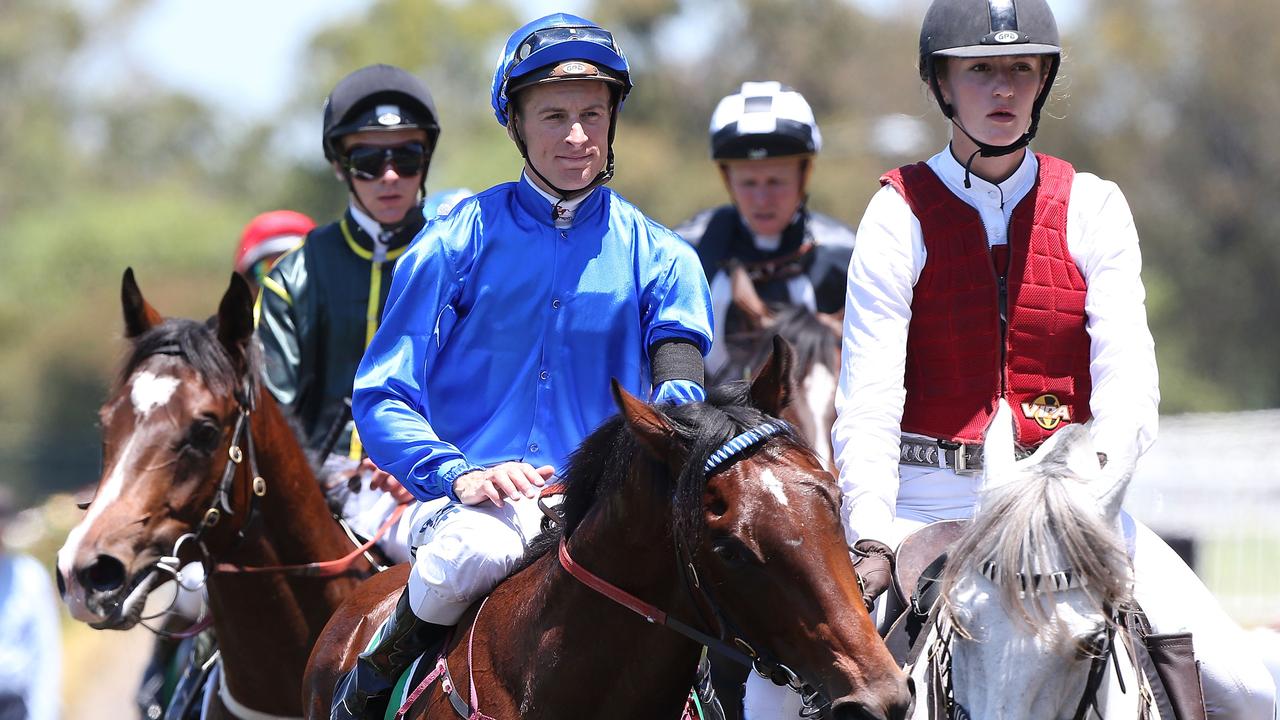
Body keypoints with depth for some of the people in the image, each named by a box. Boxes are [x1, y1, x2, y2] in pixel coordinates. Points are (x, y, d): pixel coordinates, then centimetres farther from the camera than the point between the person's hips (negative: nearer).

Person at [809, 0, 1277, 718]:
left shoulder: (1093, 207, 6)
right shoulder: (902, 214, 0)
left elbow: (1128, 376, -5)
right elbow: (868, 396, -8)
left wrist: (1099, 467, -27)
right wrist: (870, 536, -24)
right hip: (931, 499, -2)